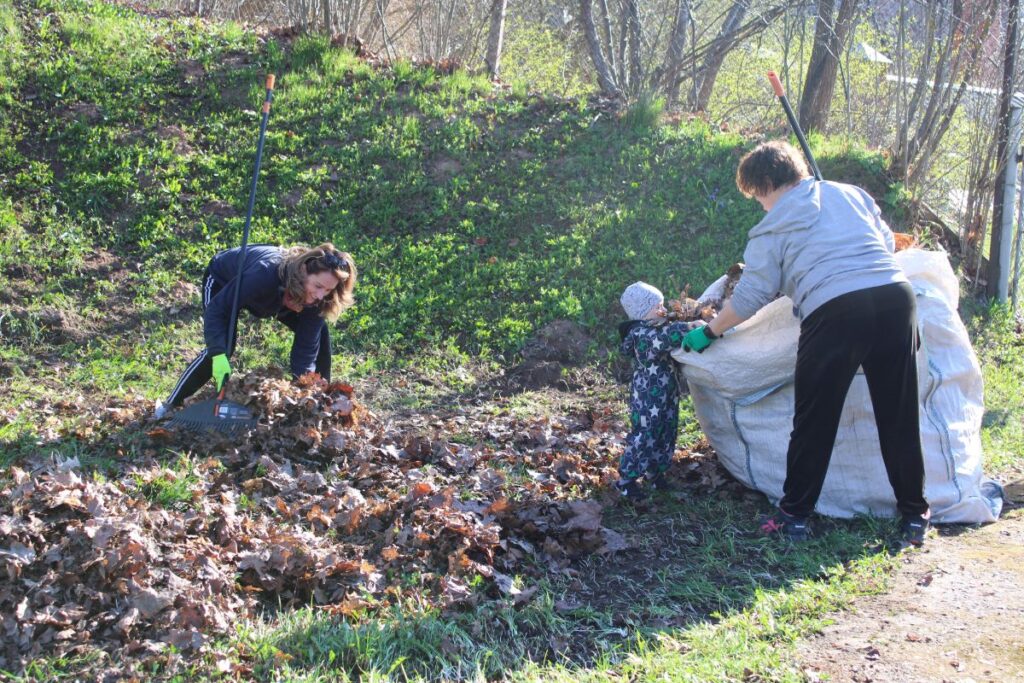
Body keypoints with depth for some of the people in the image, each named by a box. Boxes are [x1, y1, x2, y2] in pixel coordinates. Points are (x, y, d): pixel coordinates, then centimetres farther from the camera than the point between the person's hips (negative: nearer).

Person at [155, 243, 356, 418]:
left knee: (317, 334, -10)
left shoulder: (315, 297, -31)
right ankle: (170, 405, -6)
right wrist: (219, 356, -52)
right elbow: (216, 310, -41)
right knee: (221, 346, -23)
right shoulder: (265, 273, -47)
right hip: (223, 279, -4)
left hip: (273, 296, 5)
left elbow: (306, 349, -29)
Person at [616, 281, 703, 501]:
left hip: (666, 396, 10)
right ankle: (626, 480, 7)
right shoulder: (641, 334, -20)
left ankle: (655, 472, 32)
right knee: (644, 436, -4)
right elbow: (664, 338, -36)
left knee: (666, 434, 16)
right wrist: (689, 327, -34)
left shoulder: (656, 328, 12)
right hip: (647, 398, -10)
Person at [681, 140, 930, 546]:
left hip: (834, 312, -4)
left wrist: (708, 333, 20)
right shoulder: (850, 193, 21)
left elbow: (751, 296, 8)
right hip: (896, 295, 4)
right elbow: (887, 242, 28)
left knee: (815, 421, 8)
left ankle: (794, 516, 16)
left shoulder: (772, 229, 9)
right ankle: (915, 516, 21)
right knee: (900, 416, 13)